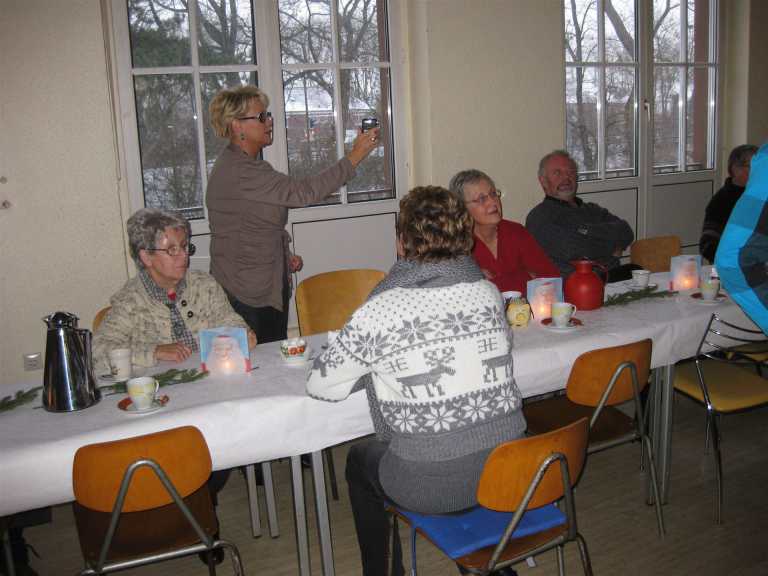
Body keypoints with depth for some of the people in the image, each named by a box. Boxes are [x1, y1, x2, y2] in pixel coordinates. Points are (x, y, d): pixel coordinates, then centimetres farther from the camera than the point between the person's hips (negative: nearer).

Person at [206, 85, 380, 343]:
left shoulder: (241, 164, 14)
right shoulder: (239, 172, -21)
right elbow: (303, 192, -26)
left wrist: (284, 256, 12)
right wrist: (354, 157, -21)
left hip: (271, 287, 10)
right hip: (248, 295, -10)